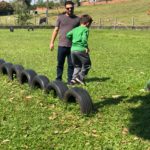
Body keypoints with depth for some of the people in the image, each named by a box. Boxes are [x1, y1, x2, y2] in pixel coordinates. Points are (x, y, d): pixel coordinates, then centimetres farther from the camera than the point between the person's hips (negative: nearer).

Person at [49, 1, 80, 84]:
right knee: (60, 64, 6)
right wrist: (52, 42, 4)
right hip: (62, 45, 0)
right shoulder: (60, 17, 7)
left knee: (71, 65, 4)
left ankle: (70, 80, 13)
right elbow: (56, 30, 8)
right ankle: (58, 79, 16)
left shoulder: (77, 19, 7)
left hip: (73, 46, 0)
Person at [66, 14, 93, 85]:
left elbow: (68, 35, 9)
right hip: (81, 49, -7)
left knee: (77, 65, 19)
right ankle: (80, 77, -2)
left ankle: (74, 78, 8)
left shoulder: (75, 29, 16)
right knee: (87, 64, 8)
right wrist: (86, 47, -7)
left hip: (73, 49, 7)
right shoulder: (85, 29, -3)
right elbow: (84, 39, -16)